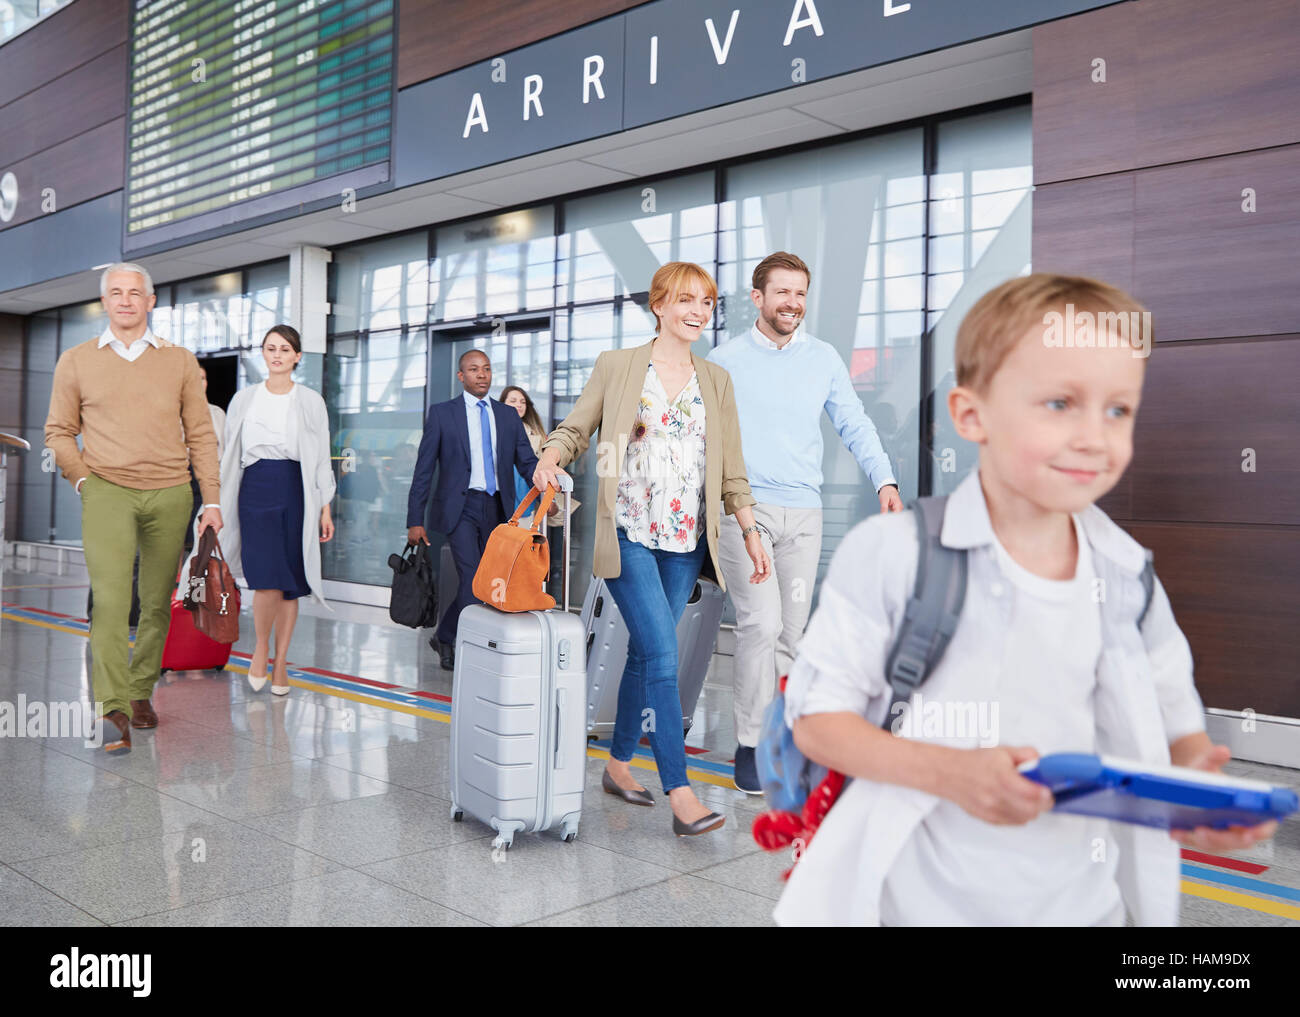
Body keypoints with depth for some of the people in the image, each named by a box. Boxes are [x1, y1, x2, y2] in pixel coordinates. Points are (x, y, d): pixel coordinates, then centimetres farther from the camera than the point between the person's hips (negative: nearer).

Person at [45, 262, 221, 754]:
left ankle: (141, 693, 20)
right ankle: (113, 709, -13)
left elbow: (200, 435, 8)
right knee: (110, 598, -13)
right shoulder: (76, 362, 8)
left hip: (170, 493, 1)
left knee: (158, 602, 5)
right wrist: (83, 479, -1)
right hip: (107, 492, -1)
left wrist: (211, 500, 3)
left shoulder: (180, 361, 9)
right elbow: (59, 431, 13)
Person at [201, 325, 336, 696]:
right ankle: (261, 647, 13)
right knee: (267, 581, -13)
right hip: (256, 490, 0)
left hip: (296, 492, 0)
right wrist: (222, 504, 8)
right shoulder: (244, 399, 11)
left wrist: (325, 508, 1)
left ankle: (280, 663, 15)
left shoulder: (311, 402, 8)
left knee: (290, 583, 2)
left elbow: (321, 458, 6)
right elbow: (231, 455, 12)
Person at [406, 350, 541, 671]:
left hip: (496, 509, 4)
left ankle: (444, 637, 30)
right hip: (460, 508, -4)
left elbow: (527, 460, 7)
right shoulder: (442, 413, 3)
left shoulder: (508, 415, 12)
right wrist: (415, 519, -4)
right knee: (473, 581, -16)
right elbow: (424, 468, 2)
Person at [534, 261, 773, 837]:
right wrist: (551, 456, -17)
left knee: (647, 653, 10)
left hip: (686, 540, 4)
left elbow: (732, 468, 14)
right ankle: (681, 794, -11)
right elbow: (575, 428, 4)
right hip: (629, 534, -4)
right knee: (662, 652, -13)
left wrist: (750, 532, 8)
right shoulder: (616, 366, 3)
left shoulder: (716, 381, 14)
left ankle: (619, 764, 26)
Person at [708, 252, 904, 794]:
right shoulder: (724, 360, 5)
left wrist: (884, 479, -2)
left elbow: (854, 424, 12)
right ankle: (749, 745, -3)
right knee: (762, 623, -15)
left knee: (790, 632, 7)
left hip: (804, 511, 3)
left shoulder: (824, 358, 11)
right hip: (744, 506, -3)